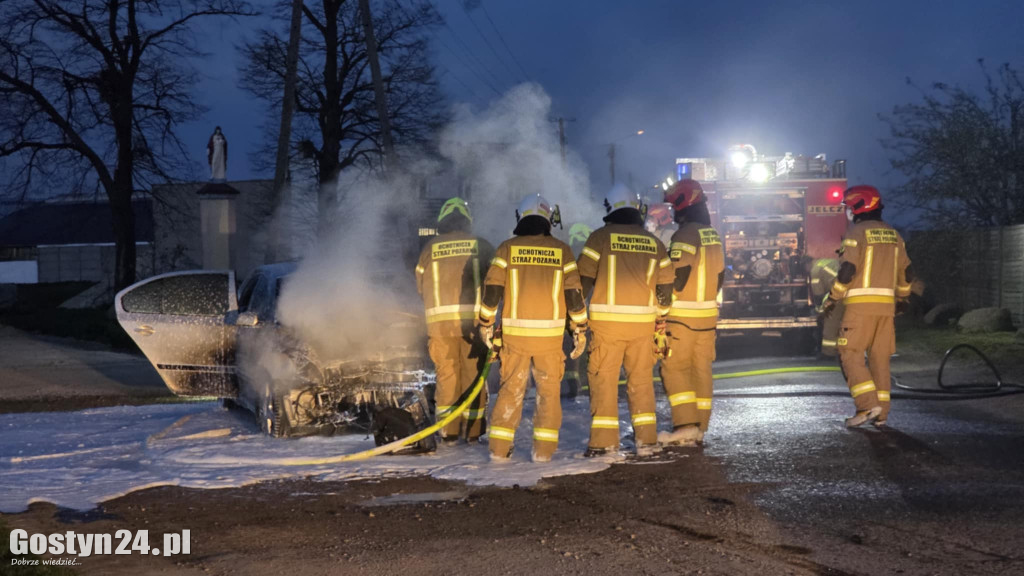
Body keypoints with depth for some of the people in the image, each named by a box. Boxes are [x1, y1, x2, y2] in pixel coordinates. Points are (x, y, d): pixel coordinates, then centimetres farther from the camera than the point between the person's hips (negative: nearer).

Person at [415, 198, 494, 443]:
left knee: (446, 374, 8)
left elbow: (421, 285, 13)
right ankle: (474, 430, 9)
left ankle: (449, 431, 7)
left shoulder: (430, 248, 4)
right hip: (474, 319, 0)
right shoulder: (480, 246, 2)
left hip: (440, 320, 0)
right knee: (474, 374, 7)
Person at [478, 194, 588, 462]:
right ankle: (543, 450, 7)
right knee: (549, 391, 10)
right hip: (550, 334, 0)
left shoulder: (507, 248, 0)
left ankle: (499, 447, 9)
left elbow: (492, 290, -2)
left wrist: (486, 324, 10)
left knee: (510, 389, 10)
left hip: (514, 333, 1)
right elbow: (574, 294, -1)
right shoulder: (562, 250, 0)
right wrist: (580, 330, 8)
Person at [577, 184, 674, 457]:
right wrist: (661, 317, 23)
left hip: (607, 320, -3)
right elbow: (665, 286, 13)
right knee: (642, 379, 12)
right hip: (643, 321, 3)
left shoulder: (601, 237, -3)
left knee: (604, 379, 2)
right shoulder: (654, 242, 9)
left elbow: (584, 278, -4)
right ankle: (645, 439, 14)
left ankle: (603, 440, -1)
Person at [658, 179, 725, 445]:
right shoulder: (713, 236, 13)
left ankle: (686, 424, -14)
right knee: (701, 369, 9)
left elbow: (678, 273, -20)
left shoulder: (686, 234, -15)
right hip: (708, 314, 8)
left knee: (675, 368, -5)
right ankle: (700, 428, 11)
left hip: (683, 314, -8)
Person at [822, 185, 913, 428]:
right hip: (886, 304, 7)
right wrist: (902, 297, 34)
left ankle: (867, 405, -16)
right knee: (880, 358, 9)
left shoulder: (856, 233, -7)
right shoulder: (893, 235, 15)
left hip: (860, 304, -7)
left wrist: (832, 299, -6)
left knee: (850, 354, -3)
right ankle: (881, 412, 8)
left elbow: (847, 270, -15)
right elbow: (906, 272, 19)